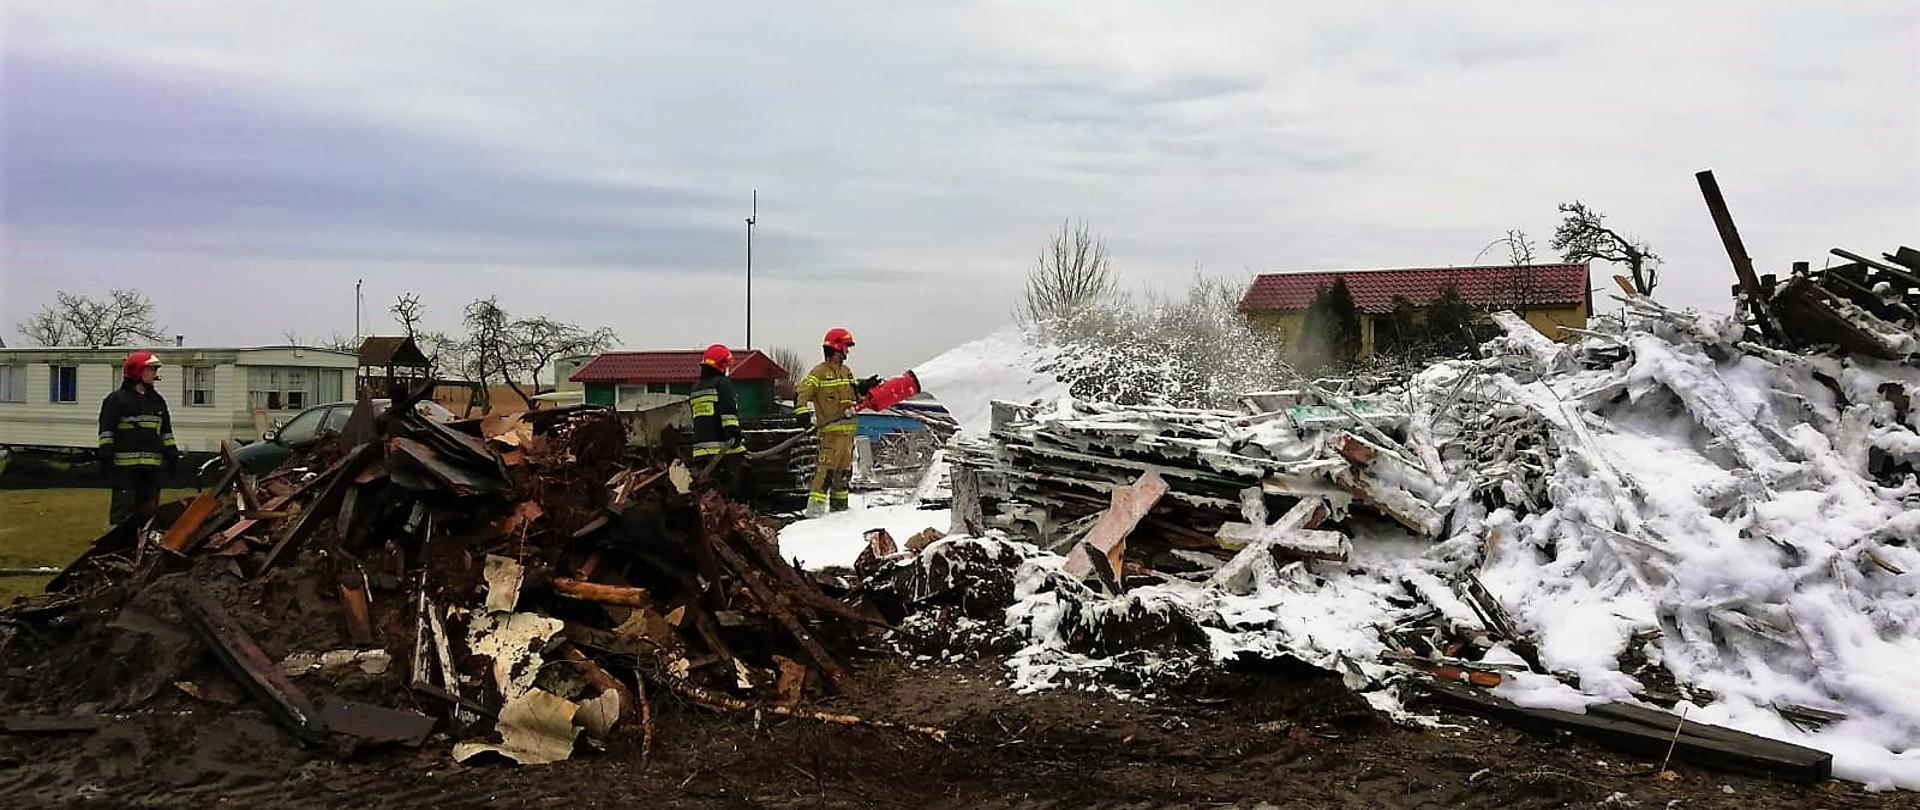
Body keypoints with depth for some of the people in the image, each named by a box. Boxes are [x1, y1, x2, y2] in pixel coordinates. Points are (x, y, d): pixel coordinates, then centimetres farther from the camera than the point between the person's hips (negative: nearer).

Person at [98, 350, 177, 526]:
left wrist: (173, 457, 16)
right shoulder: (117, 399, 0)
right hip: (125, 464, -6)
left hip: (152, 464, 6)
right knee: (124, 506, -6)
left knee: (149, 507, 9)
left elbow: (166, 432, 21)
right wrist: (105, 457, -10)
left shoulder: (158, 400, 18)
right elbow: (107, 430, -3)